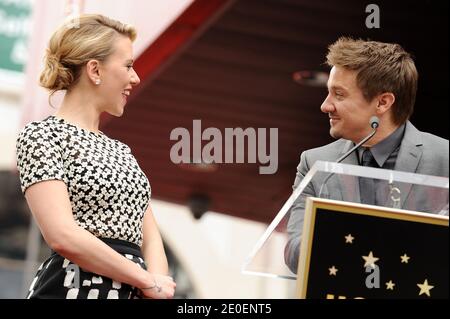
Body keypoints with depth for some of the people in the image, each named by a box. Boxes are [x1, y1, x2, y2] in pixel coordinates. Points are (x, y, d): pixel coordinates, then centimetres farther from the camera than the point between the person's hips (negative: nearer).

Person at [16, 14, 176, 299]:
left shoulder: (121, 151, 17)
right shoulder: (42, 135, -5)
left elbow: (150, 237, 12)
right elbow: (63, 235, -17)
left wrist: (155, 287, -8)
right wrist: (148, 280, -12)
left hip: (133, 290, 6)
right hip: (74, 287, -6)